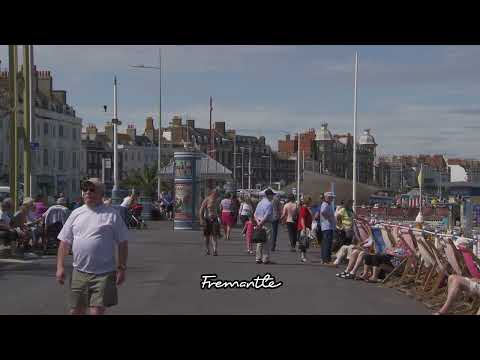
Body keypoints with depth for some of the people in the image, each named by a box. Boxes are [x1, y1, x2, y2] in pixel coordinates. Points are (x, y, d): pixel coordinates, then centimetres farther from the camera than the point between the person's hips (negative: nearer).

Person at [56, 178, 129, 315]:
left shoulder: (111, 214, 0)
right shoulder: (76, 213, 10)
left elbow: (122, 243, 0)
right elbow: (64, 242, 11)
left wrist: (121, 268, -4)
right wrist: (60, 266, 3)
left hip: (103, 273, -4)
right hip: (79, 273, 4)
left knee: (97, 311, -6)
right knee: (75, 311, 9)